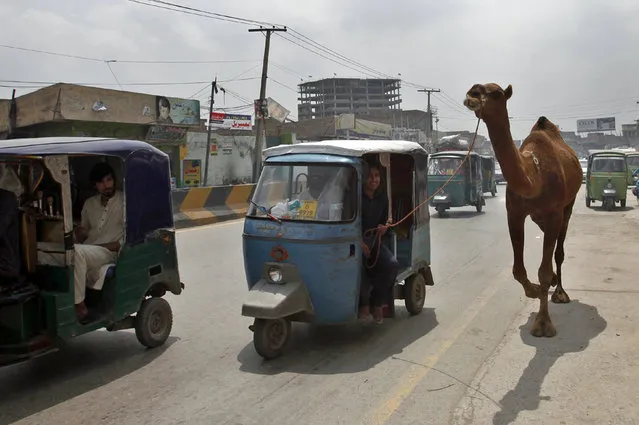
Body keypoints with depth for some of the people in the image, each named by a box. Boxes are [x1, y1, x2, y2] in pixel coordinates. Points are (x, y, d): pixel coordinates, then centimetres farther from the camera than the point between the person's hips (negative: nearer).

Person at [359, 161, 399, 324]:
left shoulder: (382, 199, 10)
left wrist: (383, 229, -7)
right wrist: (359, 242, -20)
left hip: (374, 241, 5)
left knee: (392, 265, -20)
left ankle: (377, 303, -3)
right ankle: (364, 303, -8)